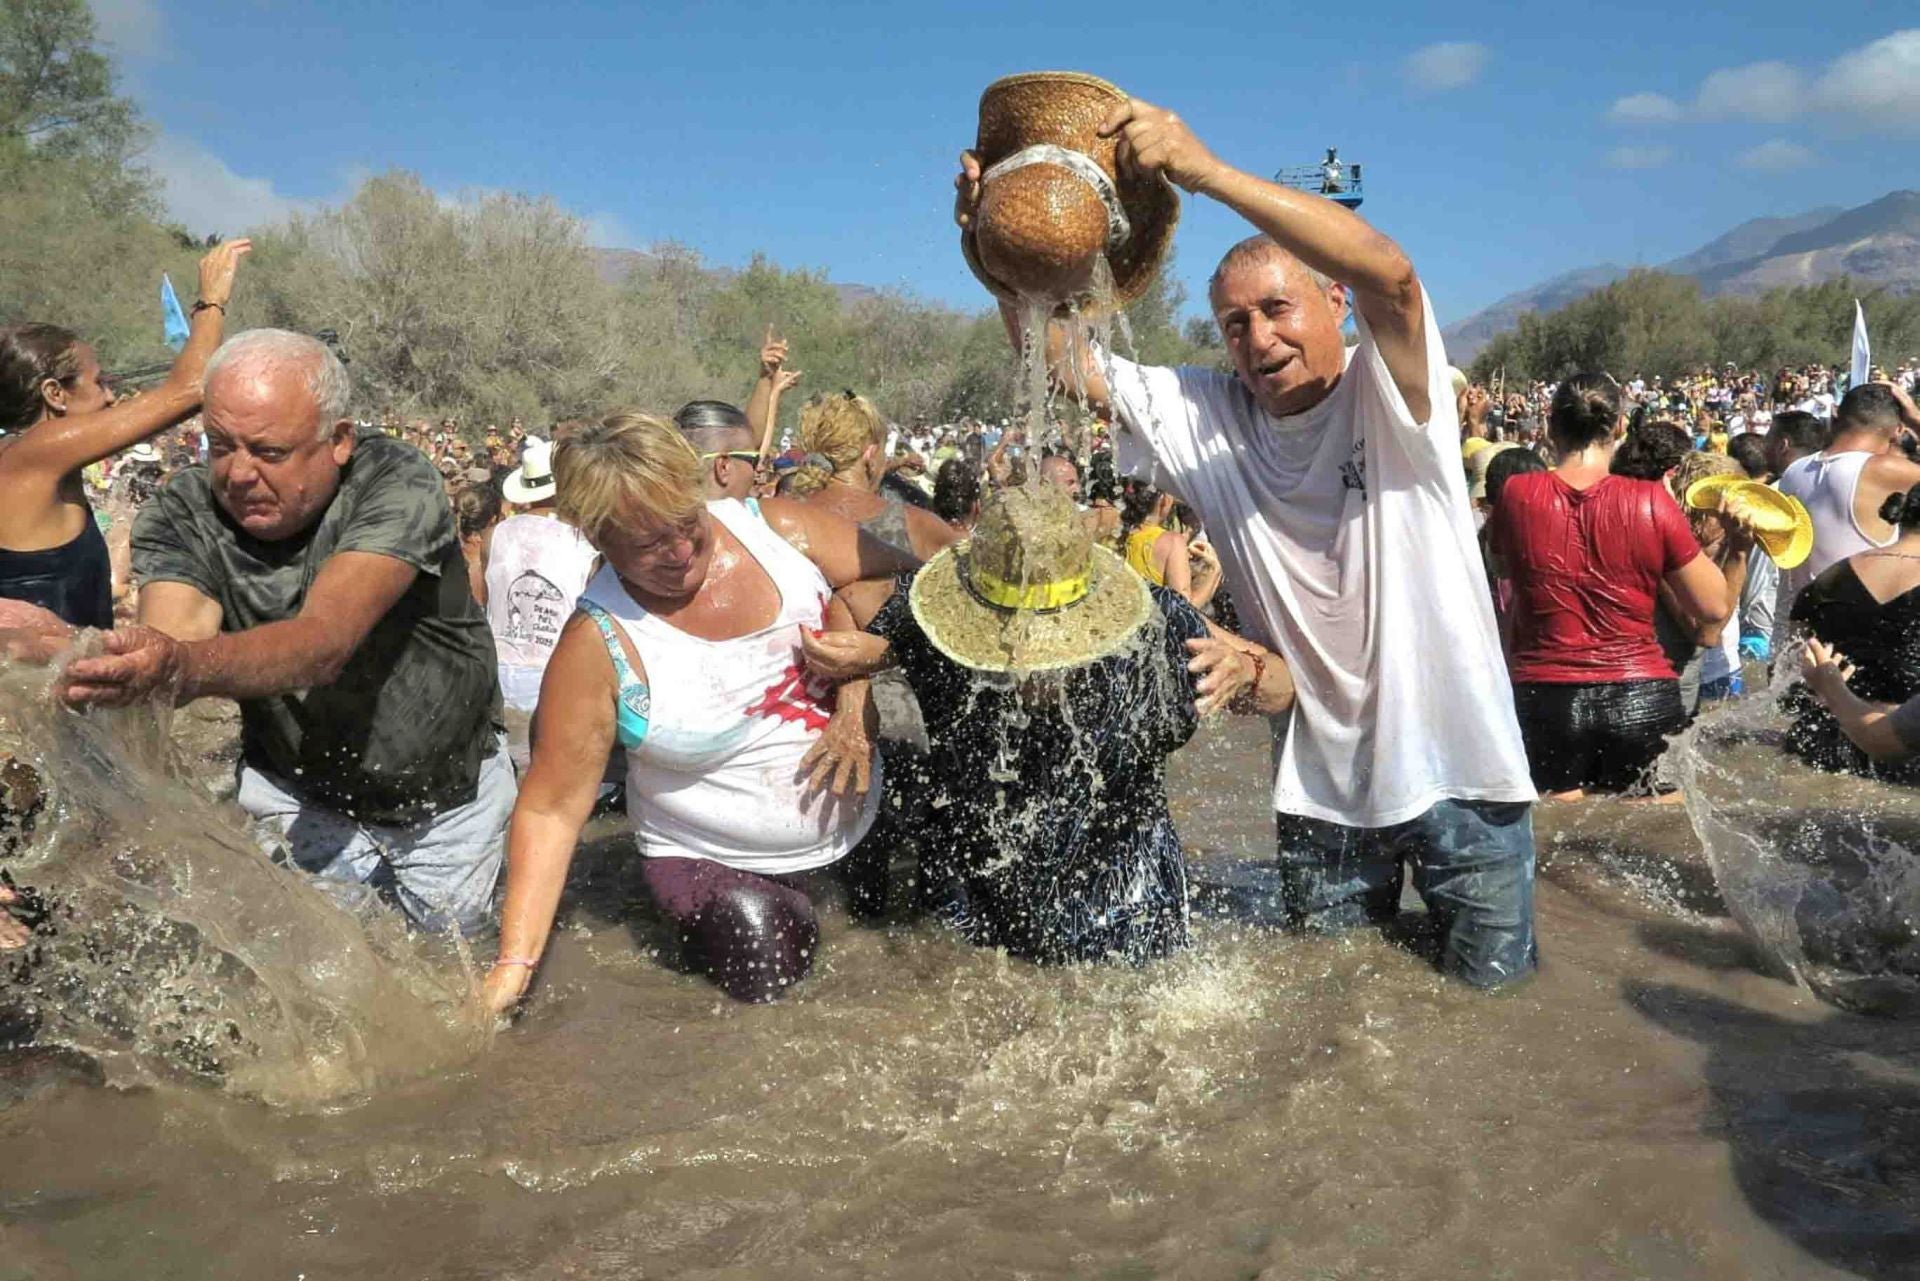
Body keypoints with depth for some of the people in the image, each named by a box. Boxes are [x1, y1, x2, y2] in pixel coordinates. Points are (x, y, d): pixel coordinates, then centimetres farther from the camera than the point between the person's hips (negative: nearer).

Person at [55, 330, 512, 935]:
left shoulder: (398, 483, -28)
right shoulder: (182, 514, -18)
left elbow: (325, 641, -43)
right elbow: (173, 634, -36)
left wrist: (183, 668, -61)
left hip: (453, 790, -1)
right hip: (299, 795, 2)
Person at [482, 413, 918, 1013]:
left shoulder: (777, 528, -12)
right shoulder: (597, 644, -18)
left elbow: (900, 577, -6)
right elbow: (551, 810, -14)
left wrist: (856, 697, -21)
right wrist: (514, 964, -20)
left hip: (864, 817, 3)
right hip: (716, 863, -2)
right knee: (764, 977, -18)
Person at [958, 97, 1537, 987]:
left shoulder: (1389, 395, -11)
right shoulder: (1206, 419, 0)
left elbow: (1389, 276, -32)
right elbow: (1063, 362, -6)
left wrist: (1205, 170, -40)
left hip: (1453, 769, -3)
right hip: (1318, 785, 3)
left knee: (1493, 993, 11)